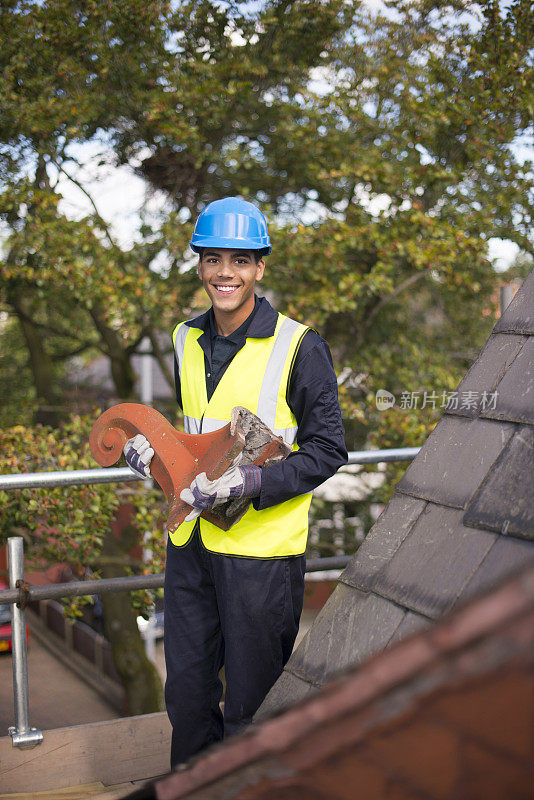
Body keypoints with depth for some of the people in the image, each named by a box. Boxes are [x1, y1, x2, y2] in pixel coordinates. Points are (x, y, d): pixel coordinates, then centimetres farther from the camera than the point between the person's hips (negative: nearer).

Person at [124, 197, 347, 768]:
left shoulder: (298, 347, -10)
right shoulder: (186, 341, 9)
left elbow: (327, 451, -9)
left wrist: (252, 482, -21)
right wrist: (153, 449, 1)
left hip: (262, 549, -5)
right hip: (192, 541, 6)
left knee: (249, 703, 7)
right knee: (186, 691, 16)